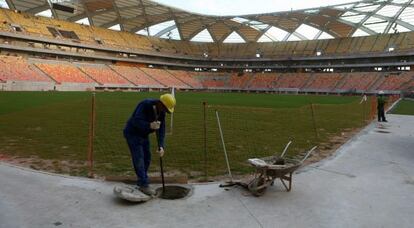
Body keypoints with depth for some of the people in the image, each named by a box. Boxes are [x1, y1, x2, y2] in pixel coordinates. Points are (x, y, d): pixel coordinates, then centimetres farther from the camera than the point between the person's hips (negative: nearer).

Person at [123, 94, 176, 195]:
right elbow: (136, 121, -36)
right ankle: (144, 185, -2)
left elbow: (161, 130, -9)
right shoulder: (145, 105, -28)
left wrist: (161, 146, -19)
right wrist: (149, 126, -52)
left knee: (146, 159, 10)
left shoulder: (161, 112, -6)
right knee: (139, 159, -10)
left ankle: (141, 184, 23)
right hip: (132, 134, -8)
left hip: (143, 135, 8)